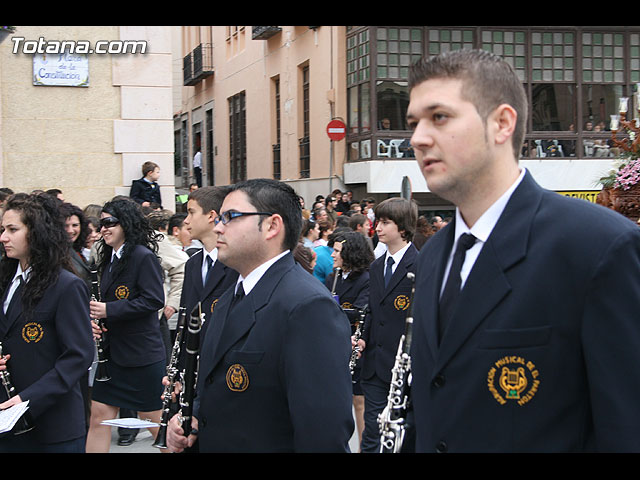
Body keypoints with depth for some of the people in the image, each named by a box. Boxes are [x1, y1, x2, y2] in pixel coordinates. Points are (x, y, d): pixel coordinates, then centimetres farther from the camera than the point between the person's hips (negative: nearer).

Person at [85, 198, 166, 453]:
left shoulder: (143, 257, -14)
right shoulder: (109, 258, 11)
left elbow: (154, 300, -21)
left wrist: (108, 310, -21)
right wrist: (95, 320, 0)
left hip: (142, 354, -8)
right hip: (111, 351, 8)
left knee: (153, 418, 3)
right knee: (99, 414, 7)